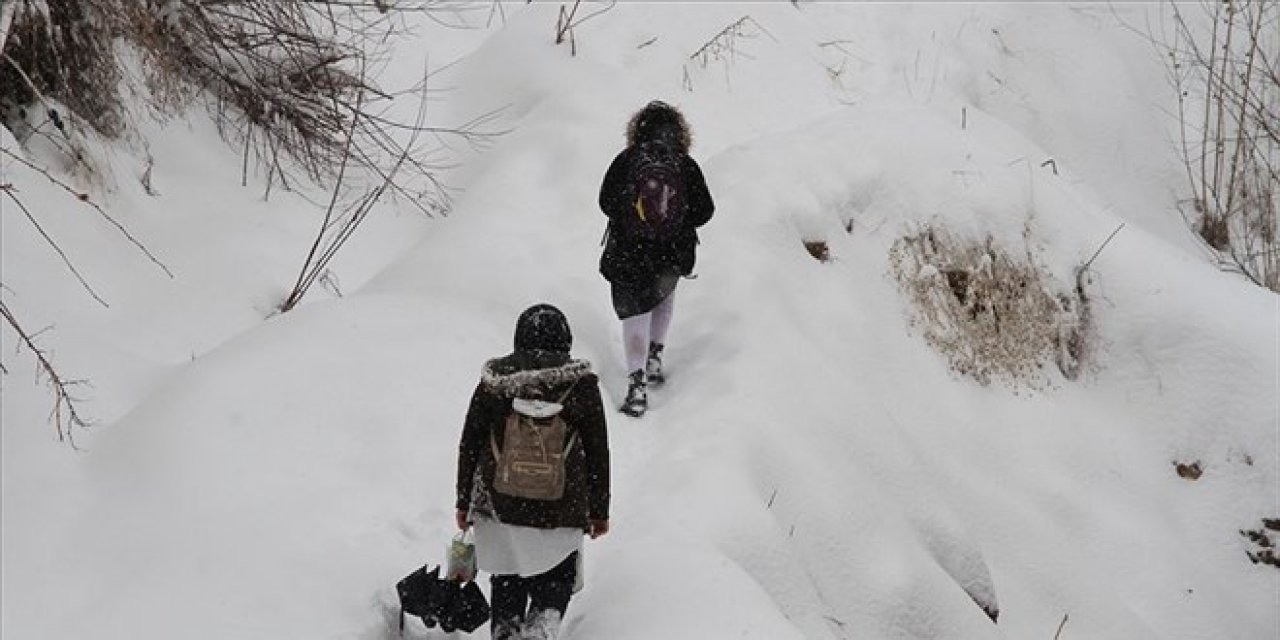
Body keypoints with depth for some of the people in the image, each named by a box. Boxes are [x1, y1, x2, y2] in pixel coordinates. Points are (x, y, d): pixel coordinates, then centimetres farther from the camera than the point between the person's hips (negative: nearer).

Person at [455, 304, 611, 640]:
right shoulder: (582, 384, -5)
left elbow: (468, 446, 3)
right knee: (555, 585, 13)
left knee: (506, 586, 18)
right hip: (562, 510, -1)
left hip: (499, 504, 1)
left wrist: (464, 502, 13)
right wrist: (599, 511, 9)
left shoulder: (493, 380, -2)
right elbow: (598, 453, -1)